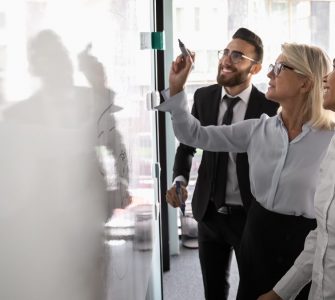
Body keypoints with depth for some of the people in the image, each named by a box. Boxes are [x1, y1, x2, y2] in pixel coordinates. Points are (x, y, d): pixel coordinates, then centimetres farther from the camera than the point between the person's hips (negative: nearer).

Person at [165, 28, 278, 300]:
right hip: (209, 212, 4)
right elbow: (188, 143, 6)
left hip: (250, 215, -4)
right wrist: (179, 180, -11)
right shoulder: (204, 97, -3)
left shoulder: (269, 108, -15)